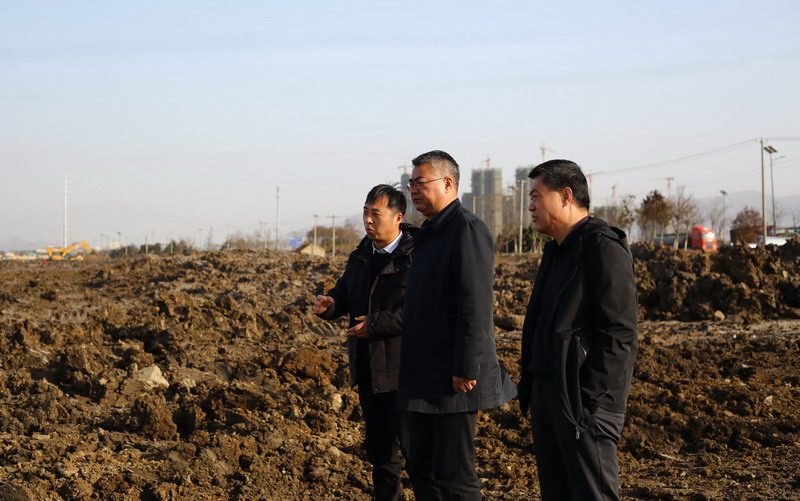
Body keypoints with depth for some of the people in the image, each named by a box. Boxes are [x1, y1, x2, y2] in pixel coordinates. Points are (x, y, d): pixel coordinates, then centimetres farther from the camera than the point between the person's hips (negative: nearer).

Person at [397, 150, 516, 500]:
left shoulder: (467, 229, -13)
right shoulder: (430, 233, 17)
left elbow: (475, 306, -19)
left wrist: (466, 369, -22)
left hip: (453, 379, -10)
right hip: (425, 378, 10)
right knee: (422, 471, 13)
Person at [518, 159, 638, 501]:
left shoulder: (603, 247, -12)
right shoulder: (556, 250, 17)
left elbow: (619, 333, -18)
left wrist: (593, 402, -21)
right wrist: (531, 389, 14)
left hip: (582, 404, -9)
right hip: (546, 396, 9)